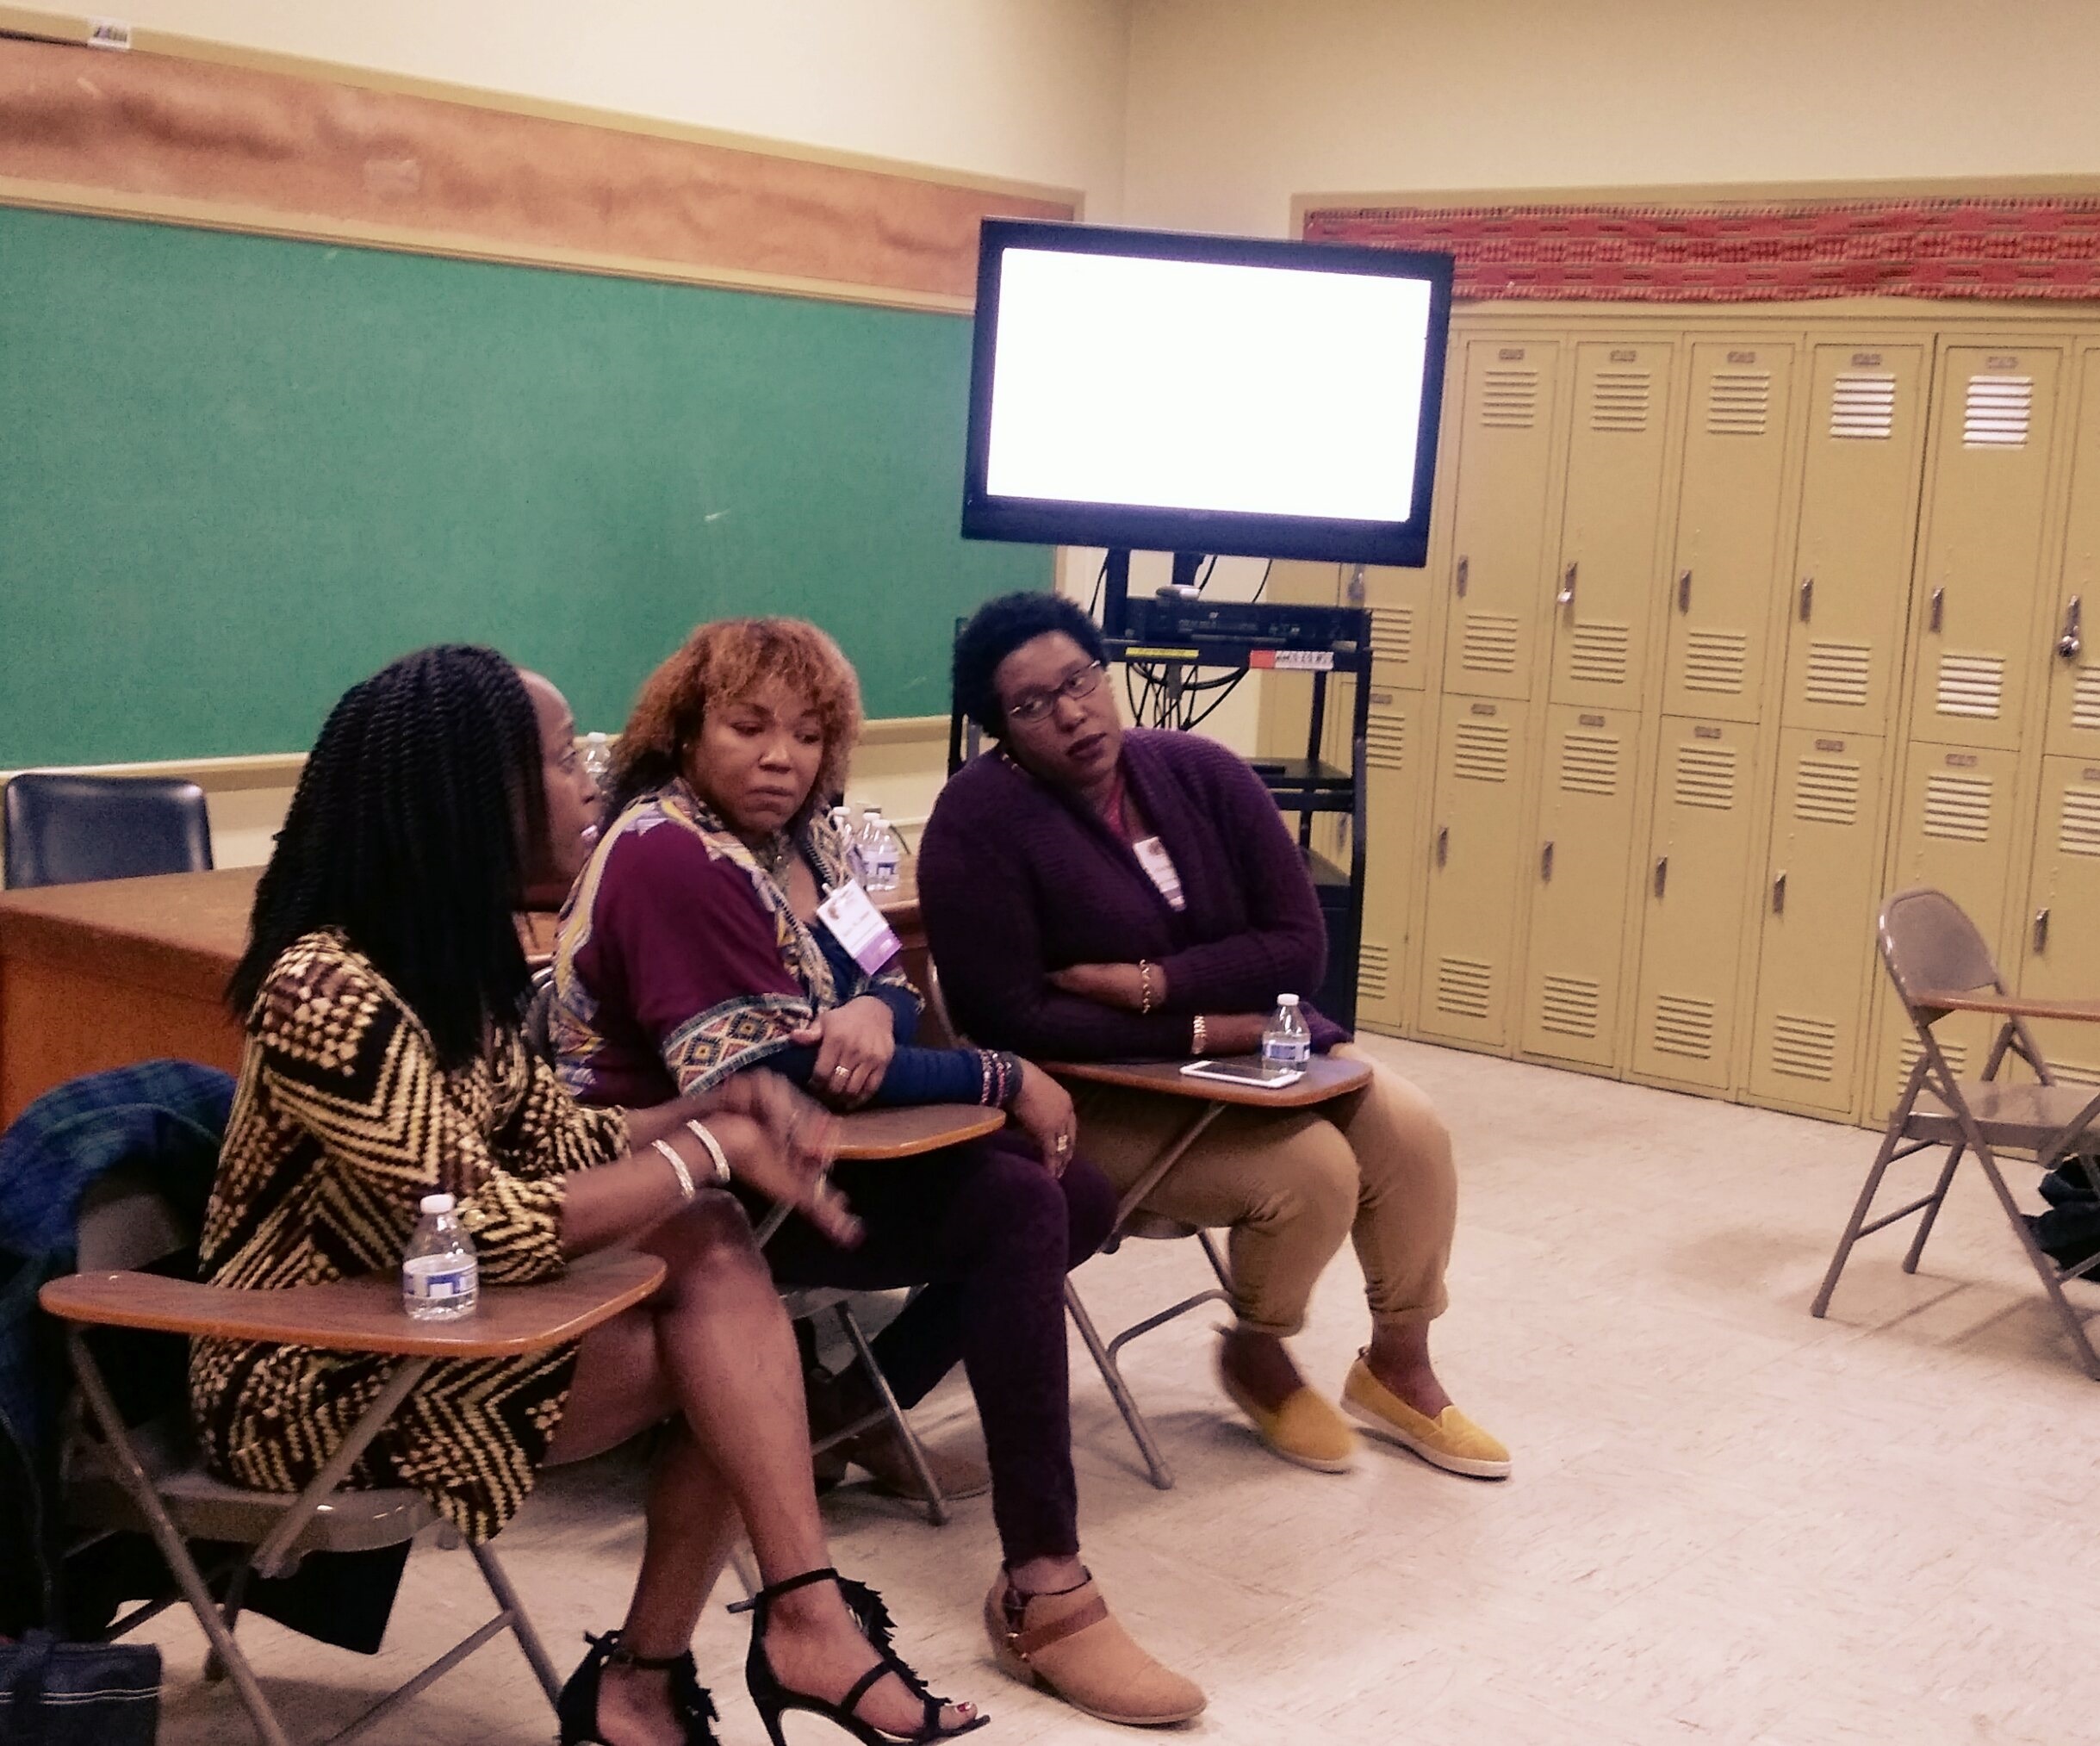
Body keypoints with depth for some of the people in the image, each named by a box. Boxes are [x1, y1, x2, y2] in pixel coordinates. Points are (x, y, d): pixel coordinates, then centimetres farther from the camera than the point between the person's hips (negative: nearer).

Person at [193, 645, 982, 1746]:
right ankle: (802, 1620, -9)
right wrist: (712, 1150, -20)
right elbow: (486, 1231, -30)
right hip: (309, 1388, -8)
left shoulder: (446, 959, 4)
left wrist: (723, 1105, -10)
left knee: (711, 1249, -15)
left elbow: (556, 1147, 7)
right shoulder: (332, 995, -25)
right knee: (713, 1293, -19)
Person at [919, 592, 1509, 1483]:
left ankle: (1396, 1369, 11)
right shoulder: (980, 816, -18)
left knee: (1411, 1131, -12)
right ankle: (1257, 1358, 8)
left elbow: (1299, 945, -7)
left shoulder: (1202, 773, -5)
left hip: (1243, 1042, 6)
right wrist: (1200, 1030, -19)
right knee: (1310, 1169, -24)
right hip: (1097, 1092, -6)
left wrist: (1152, 984, -22)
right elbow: (1008, 1017, -21)